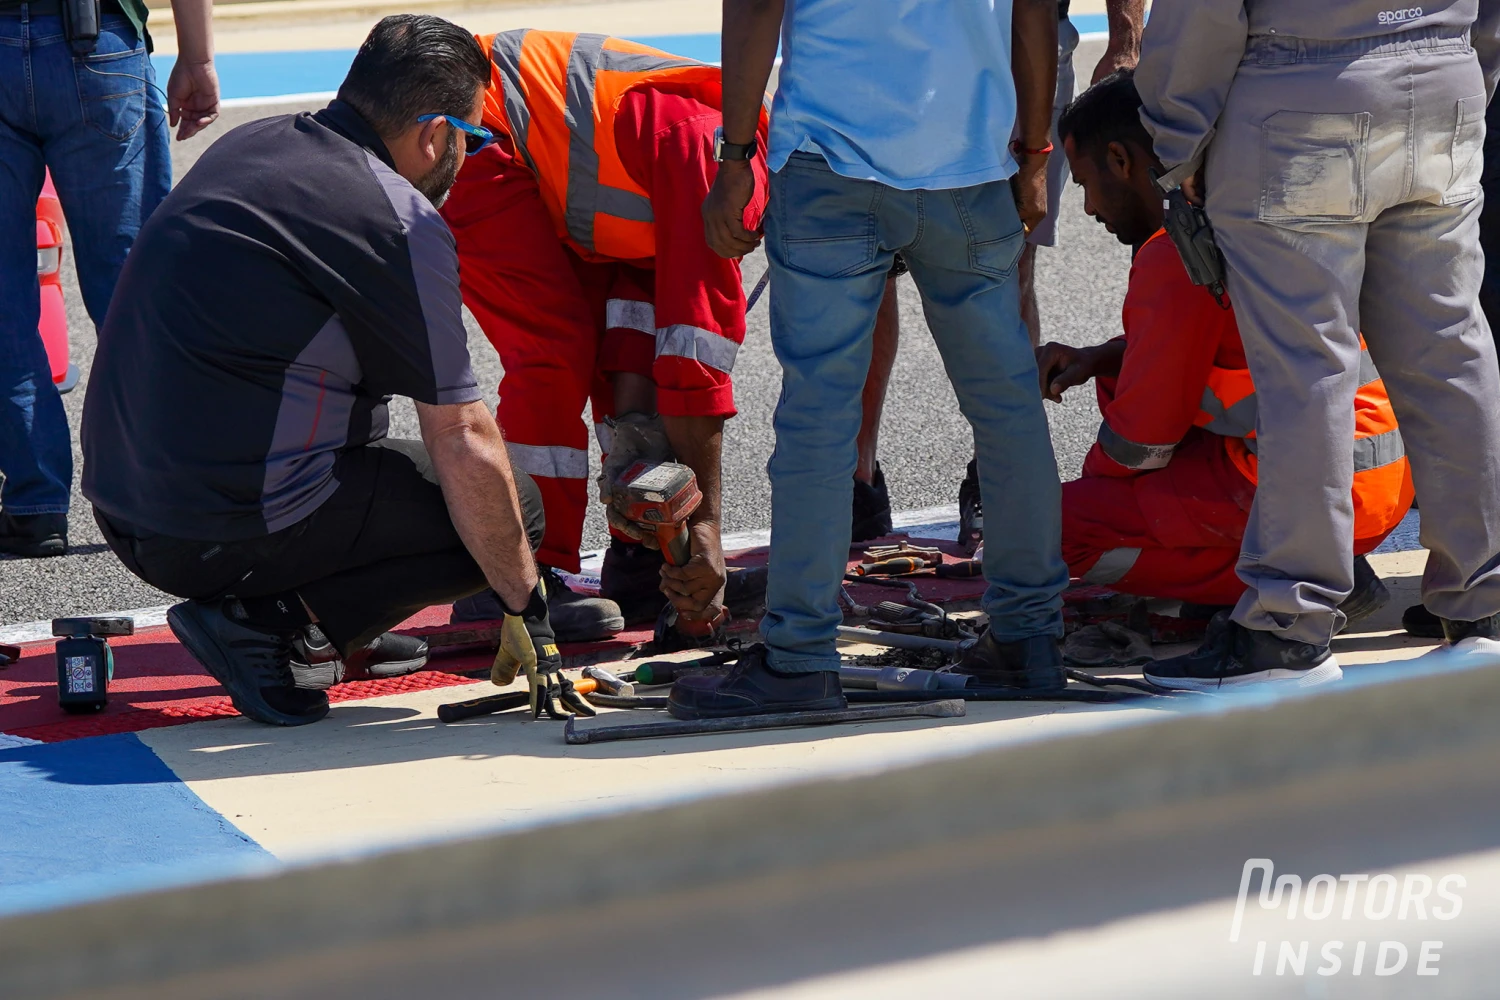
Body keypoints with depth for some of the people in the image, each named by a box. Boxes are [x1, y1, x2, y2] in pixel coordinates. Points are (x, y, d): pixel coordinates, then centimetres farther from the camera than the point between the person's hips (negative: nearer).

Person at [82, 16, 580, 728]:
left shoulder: (249, 145, 12)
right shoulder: (402, 223, -12)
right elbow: (462, 441, -10)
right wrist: (526, 609, 0)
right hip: (226, 534, -9)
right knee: (512, 507, 5)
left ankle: (327, 633, 19)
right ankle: (273, 623, -6)